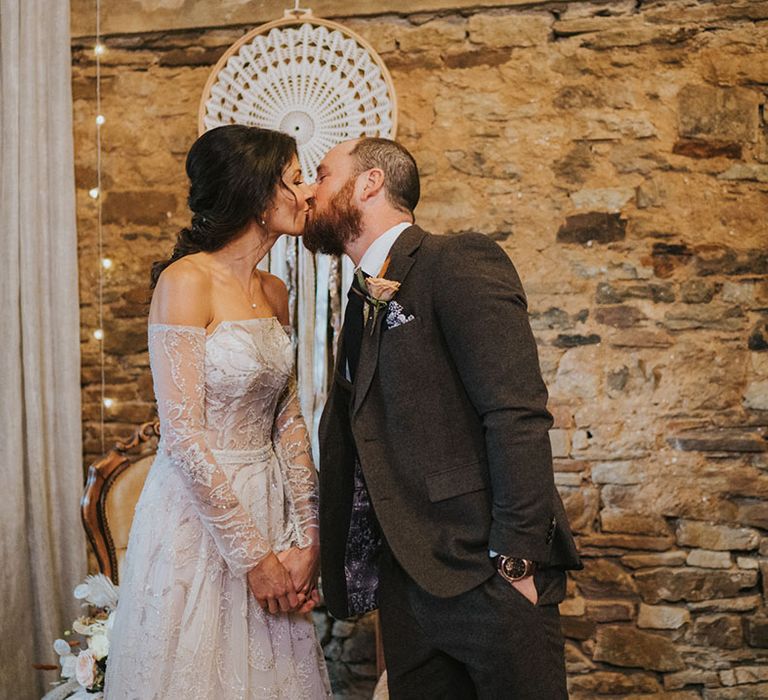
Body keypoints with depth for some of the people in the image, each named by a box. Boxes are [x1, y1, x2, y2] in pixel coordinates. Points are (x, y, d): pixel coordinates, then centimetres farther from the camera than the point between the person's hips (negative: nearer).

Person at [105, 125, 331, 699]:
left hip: (268, 508, 7)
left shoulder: (274, 294, 8)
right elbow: (183, 437, -19)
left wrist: (307, 537, 0)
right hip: (199, 516, -7)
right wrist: (253, 555, -16)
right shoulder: (186, 281, -15)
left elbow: (289, 422, 9)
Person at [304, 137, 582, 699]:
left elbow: (517, 415, -17)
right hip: (405, 578, 8)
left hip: (484, 569, -7)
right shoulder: (364, 300, 18)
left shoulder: (459, 262, -8)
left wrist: (515, 558, -21)